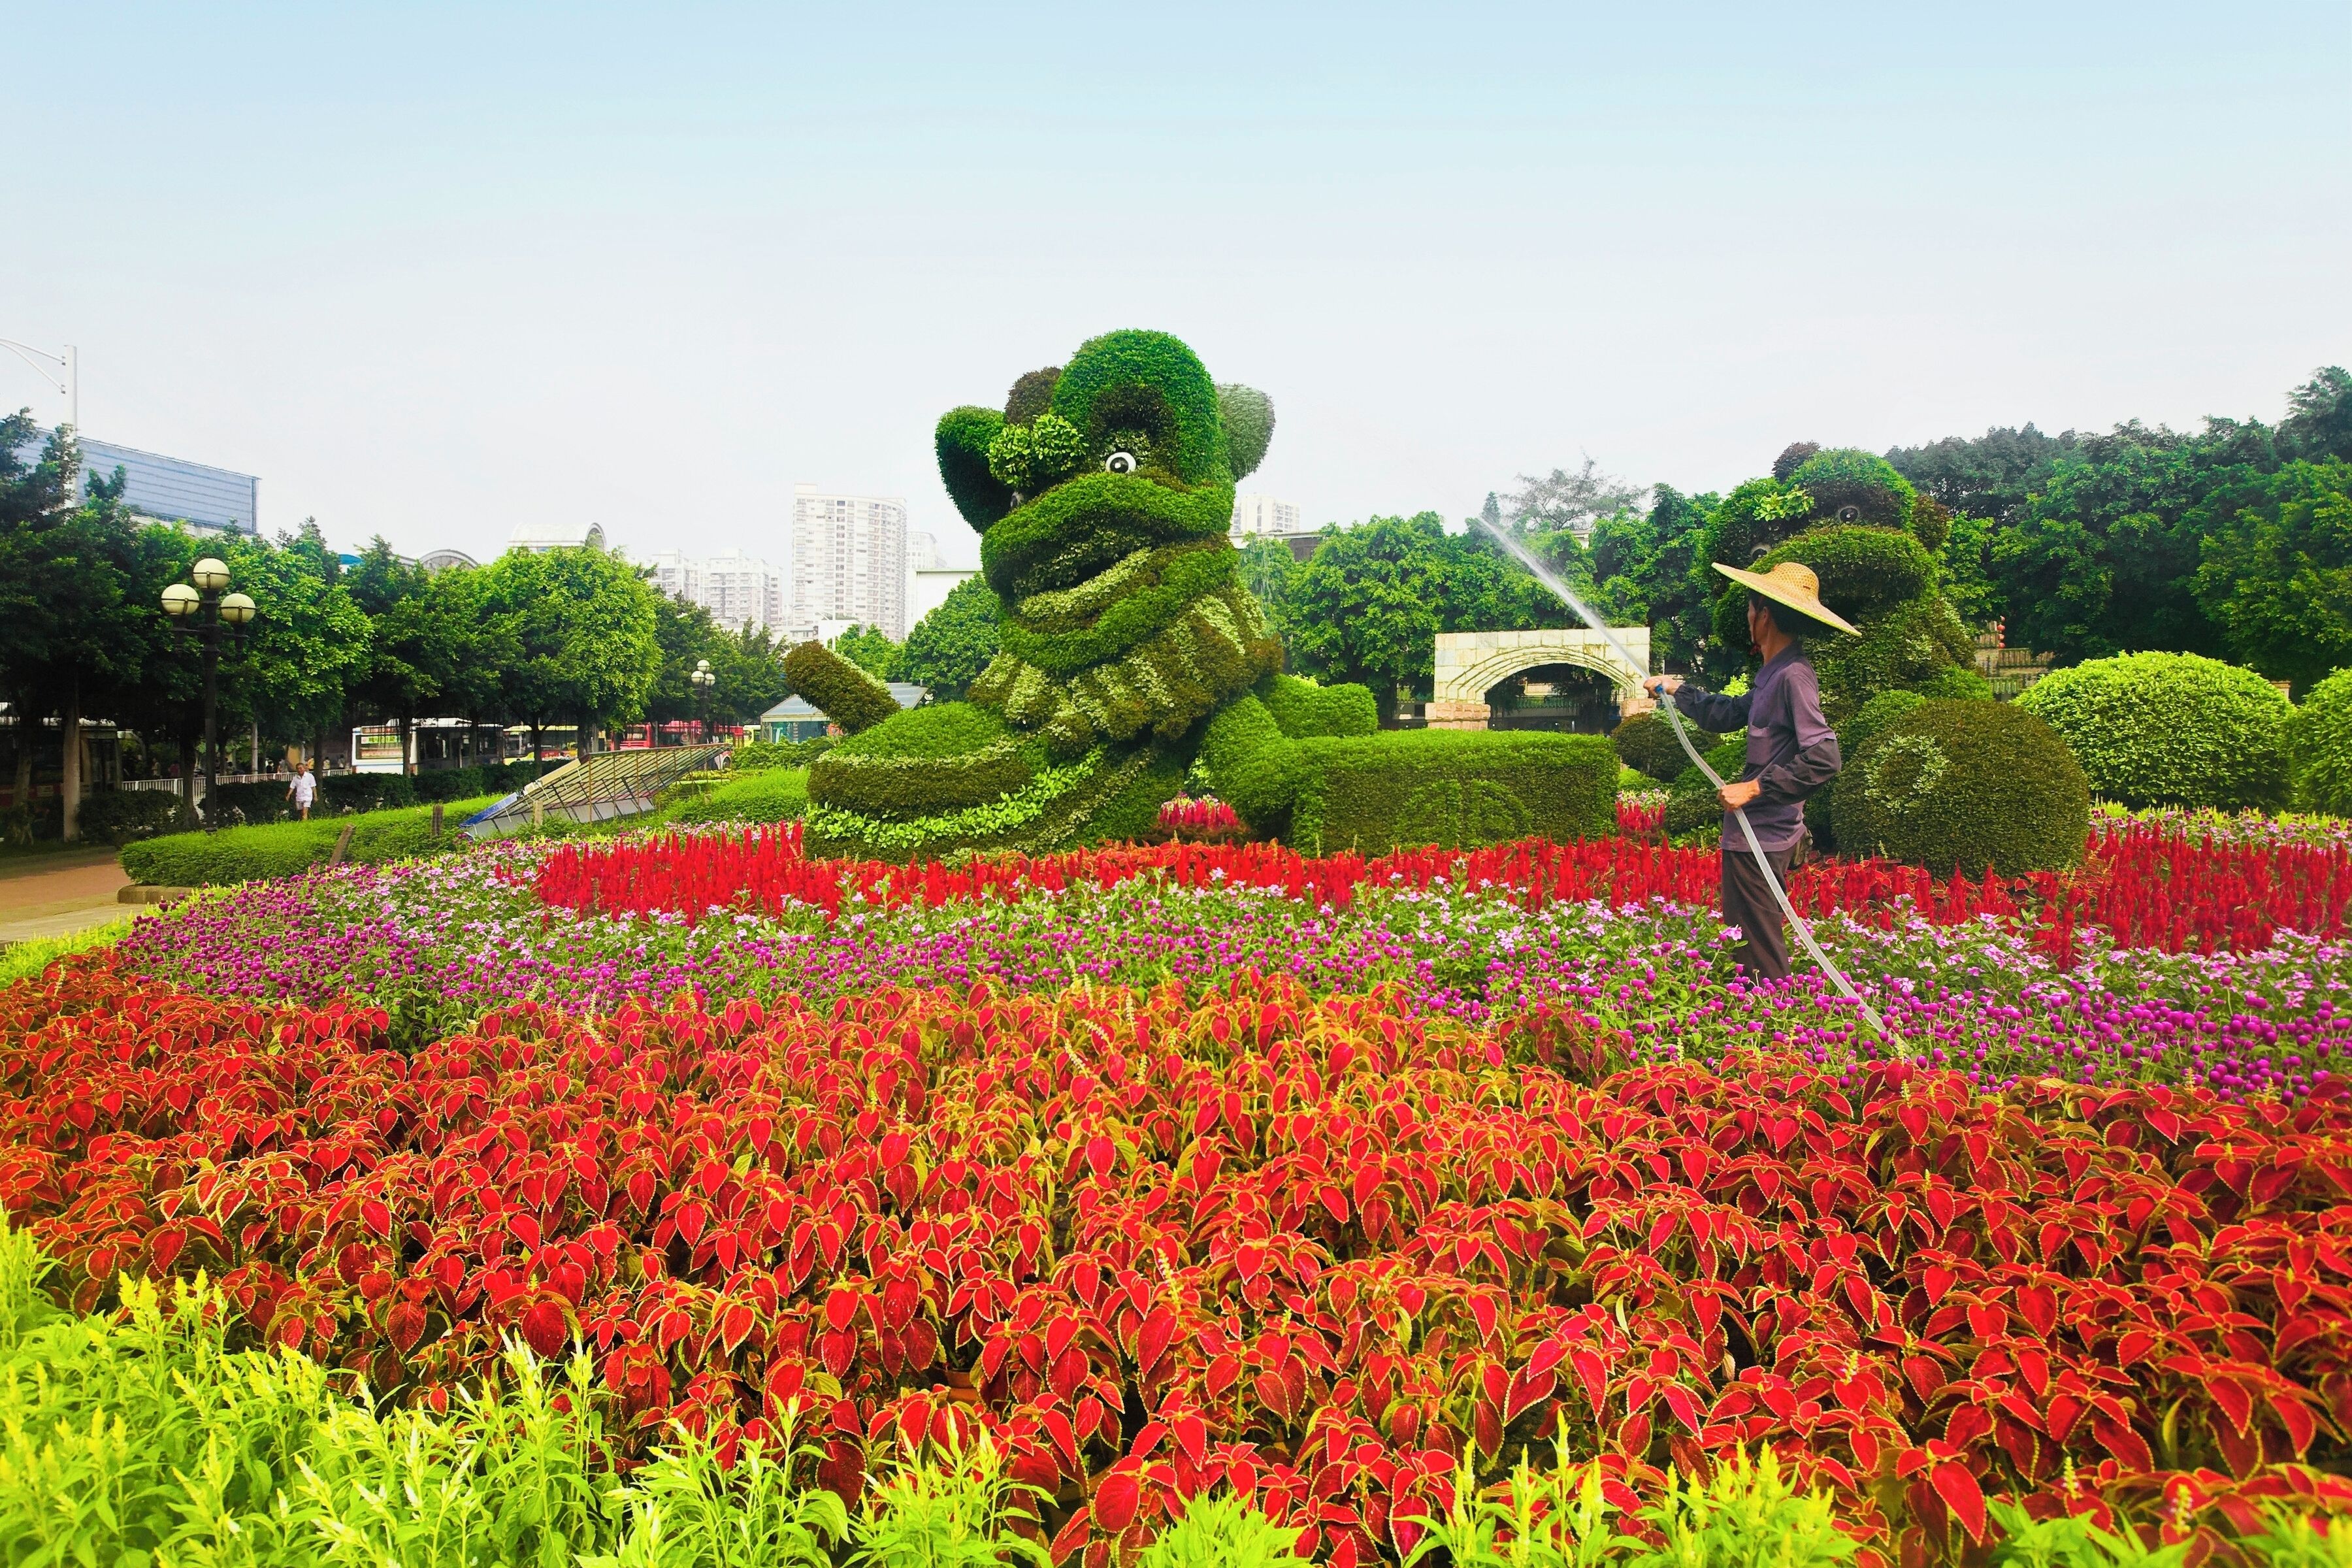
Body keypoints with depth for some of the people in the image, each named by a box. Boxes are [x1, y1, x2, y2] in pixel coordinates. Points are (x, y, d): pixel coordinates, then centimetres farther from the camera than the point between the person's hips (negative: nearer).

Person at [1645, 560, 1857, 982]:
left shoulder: (1793, 675, -18)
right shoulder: (1773, 674, 13)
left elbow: (1824, 758, -25)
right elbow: (1728, 714, 30)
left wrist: (1754, 788, -21)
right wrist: (1677, 689, 34)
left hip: (1761, 839, -10)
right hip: (1753, 833, 10)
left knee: (1758, 956, -4)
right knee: (1750, 947, 19)